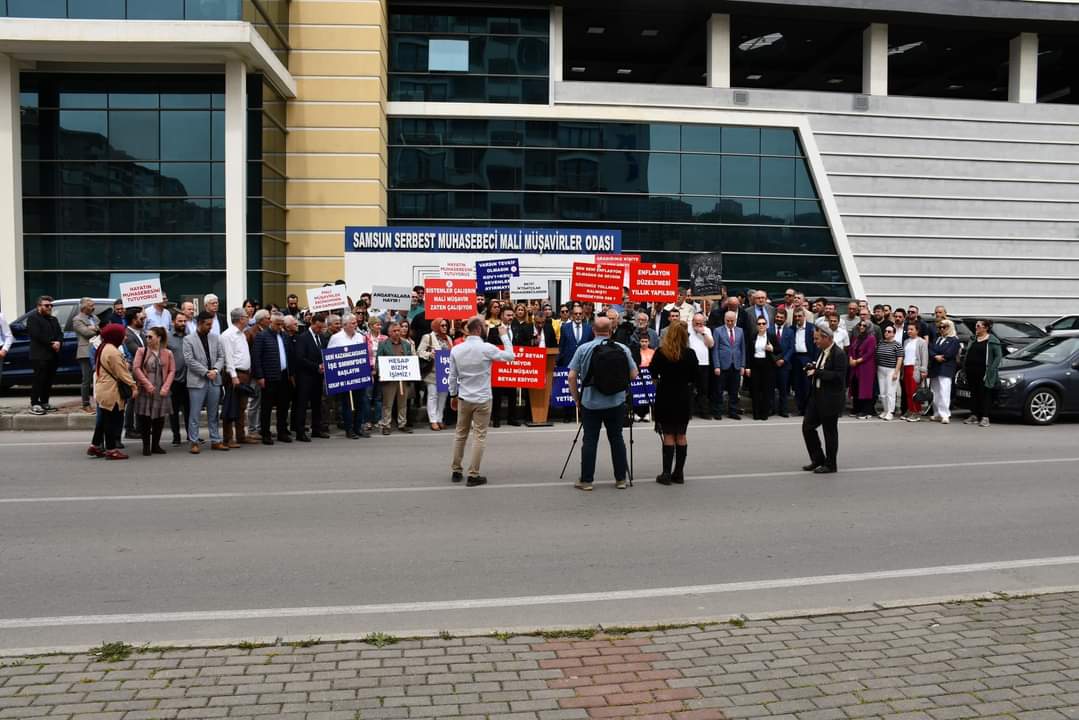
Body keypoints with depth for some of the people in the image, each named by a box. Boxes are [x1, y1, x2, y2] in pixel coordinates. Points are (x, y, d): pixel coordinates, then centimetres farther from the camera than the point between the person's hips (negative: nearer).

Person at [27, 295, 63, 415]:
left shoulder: (53, 319, 23)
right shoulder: (33, 318, -2)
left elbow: (60, 333, 15)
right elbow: (37, 335, -15)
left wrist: (59, 342, -7)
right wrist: (51, 343, -14)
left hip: (53, 355, 8)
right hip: (40, 356, -8)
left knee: (49, 381, 9)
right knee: (39, 380, -10)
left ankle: (44, 403, 16)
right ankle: (34, 405, -8)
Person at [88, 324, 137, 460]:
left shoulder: (102, 348, 13)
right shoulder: (113, 352, -19)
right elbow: (122, 372, -20)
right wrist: (133, 386, -15)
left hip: (102, 389, 10)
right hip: (111, 391, -10)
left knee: (103, 420, 16)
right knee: (113, 420, -2)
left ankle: (95, 446, 21)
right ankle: (111, 449, 3)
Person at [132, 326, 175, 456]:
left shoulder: (167, 353, 5)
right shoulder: (142, 351, 2)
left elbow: (172, 371, 3)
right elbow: (136, 368, -4)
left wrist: (166, 387, -8)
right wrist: (147, 384, -13)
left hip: (161, 391, 1)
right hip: (145, 390, -1)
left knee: (159, 419, 4)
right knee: (145, 418, 0)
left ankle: (156, 445, 16)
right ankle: (146, 446, 9)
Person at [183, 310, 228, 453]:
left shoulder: (215, 338, 10)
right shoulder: (188, 339, -3)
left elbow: (221, 356, 9)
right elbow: (189, 360, -10)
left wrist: (215, 370, -9)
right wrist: (206, 372, -13)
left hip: (214, 380, 4)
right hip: (197, 381, -4)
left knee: (213, 414, 10)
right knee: (195, 414, 0)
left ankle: (215, 441, 15)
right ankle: (194, 442, 5)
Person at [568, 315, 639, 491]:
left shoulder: (583, 349, -6)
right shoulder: (623, 349, -3)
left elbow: (572, 376, -7)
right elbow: (633, 375, 1)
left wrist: (576, 398, 5)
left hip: (590, 402, -1)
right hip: (616, 402, 1)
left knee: (589, 440, 4)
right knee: (616, 438, 10)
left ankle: (586, 480, 7)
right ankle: (621, 479, 14)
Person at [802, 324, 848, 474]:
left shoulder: (839, 354, -16)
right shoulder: (822, 351, 11)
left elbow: (839, 376, -25)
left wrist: (817, 372, -23)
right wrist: (812, 369, 3)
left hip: (830, 400, -9)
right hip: (817, 397, 9)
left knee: (830, 431, 3)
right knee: (807, 426, 9)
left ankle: (831, 464, 17)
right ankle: (818, 459, 23)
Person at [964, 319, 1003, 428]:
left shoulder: (992, 341, -3)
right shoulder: (973, 339, 16)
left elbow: (998, 356, -5)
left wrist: (992, 369, -14)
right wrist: (964, 368, 11)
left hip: (983, 372, -6)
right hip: (971, 371, 6)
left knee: (984, 394, -4)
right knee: (974, 393, 10)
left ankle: (985, 418, -3)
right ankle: (974, 416, 16)